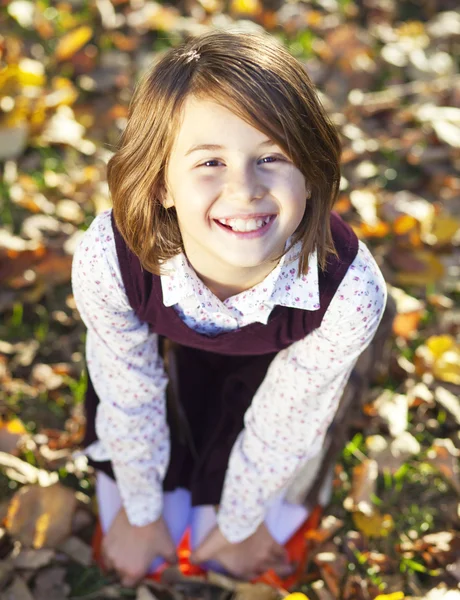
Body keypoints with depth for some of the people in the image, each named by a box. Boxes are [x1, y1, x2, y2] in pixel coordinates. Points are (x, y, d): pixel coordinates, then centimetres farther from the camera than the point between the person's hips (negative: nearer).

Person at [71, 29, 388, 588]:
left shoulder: (349, 290, -41)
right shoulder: (107, 262, -40)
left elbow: (285, 422, -22)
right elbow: (130, 400, -19)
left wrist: (237, 525, -3)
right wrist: (141, 513, 0)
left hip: (266, 360, 0)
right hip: (164, 339, 1)